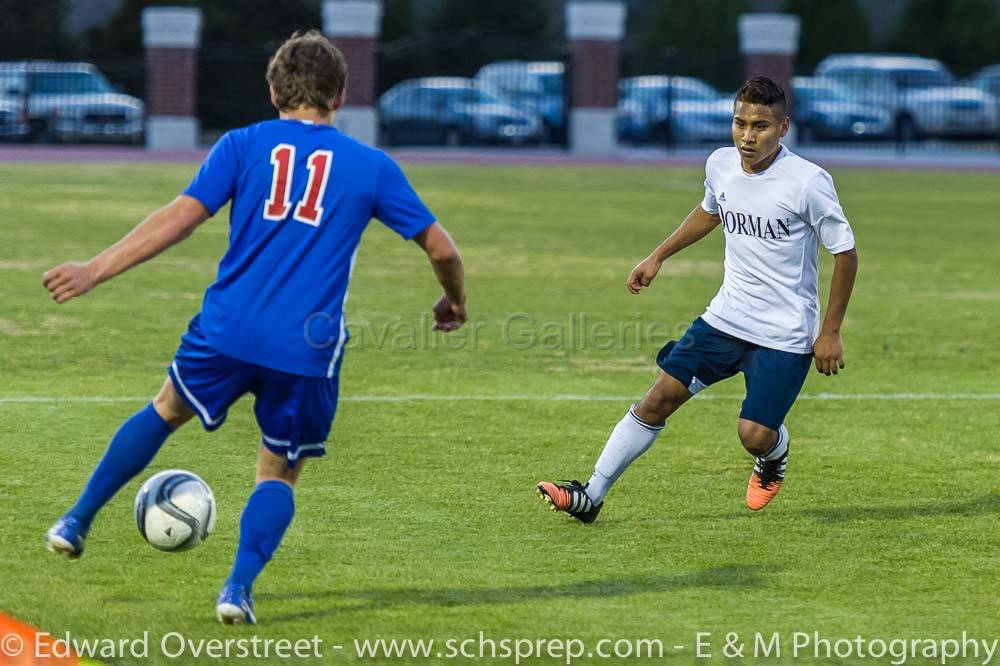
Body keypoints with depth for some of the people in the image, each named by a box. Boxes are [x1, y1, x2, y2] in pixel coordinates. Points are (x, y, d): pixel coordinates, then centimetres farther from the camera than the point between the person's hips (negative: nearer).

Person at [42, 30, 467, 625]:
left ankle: (77, 523, 29)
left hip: (227, 330, 1)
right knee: (279, 475, 16)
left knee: (167, 410, 28)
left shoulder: (243, 146, 5)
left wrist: (95, 271, -5)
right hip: (309, 351, -1)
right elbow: (441, 247, 8)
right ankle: (240, 587, -4)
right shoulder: (372, 167, 6)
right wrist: (456, 303, 28)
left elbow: (181, 217, -6)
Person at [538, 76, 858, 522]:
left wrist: (831, 331, -9)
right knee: (659, 398, -3)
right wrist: (657, 257, 22)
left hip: (784, 334, -5)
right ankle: (590, 496, 4)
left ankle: (775, 456, 26)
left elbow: (845, 252, -10)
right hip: (725, 317, 5)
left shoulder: (808, 182, -19)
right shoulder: (721, 165, -2)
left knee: (755, 434, -13)